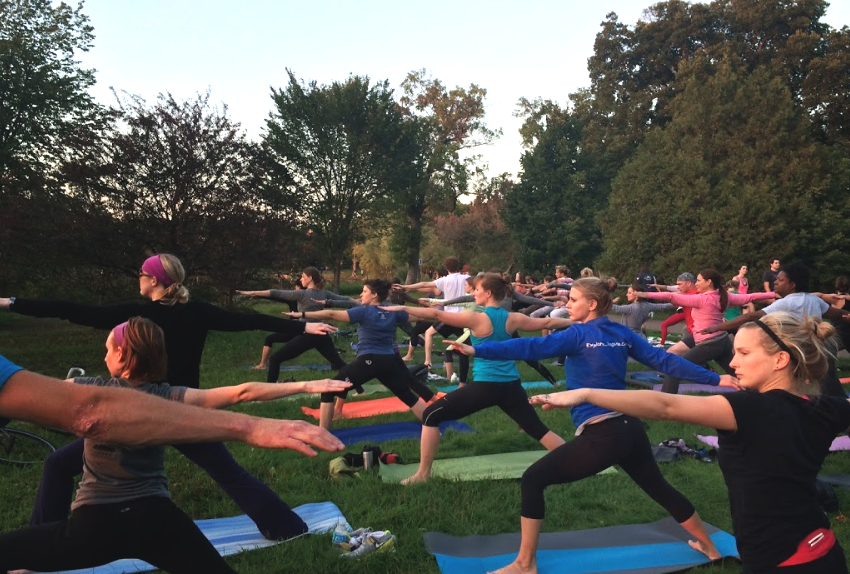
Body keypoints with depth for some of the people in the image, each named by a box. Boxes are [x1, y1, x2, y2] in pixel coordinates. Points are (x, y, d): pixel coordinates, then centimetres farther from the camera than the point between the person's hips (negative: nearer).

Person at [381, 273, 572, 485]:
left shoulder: (477, 319, -8)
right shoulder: (513, 319, 5)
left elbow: (437, 315, -9)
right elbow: (548, 323, 15)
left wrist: (402, 308, -4)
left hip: (485, 386, -5)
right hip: (511, 386, 6)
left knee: (431, 415, 4)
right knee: (537, 429, 21)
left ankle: (423, 473, 4)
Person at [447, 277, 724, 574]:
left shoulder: (578, 334, -8)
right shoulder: (623, 333, 10)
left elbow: (531, 347, -20)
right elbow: (664, 360, 11)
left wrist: (476, 350, -26)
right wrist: (715, 379, 19)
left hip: (602, 437, -8)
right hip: (631, 429, 8)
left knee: (532, 479, 0)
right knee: (658, 487, 29)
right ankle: (708, 546, 49)